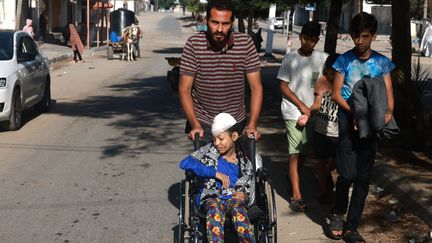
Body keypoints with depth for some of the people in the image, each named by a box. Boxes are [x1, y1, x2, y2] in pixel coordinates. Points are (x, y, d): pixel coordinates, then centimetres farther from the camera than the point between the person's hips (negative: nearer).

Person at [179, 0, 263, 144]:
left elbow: (256, 87, -8)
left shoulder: (245, 43, -10)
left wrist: (252, 125, -17)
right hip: (202, 123, -1)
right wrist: (195, 125, -19)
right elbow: (185, 88, -9)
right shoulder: (194, 44, -12)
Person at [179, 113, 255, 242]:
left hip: (235, 198, 0)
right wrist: (215, 173, -11)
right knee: (215, 209, -37)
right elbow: (185, 163, -7)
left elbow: (251, 188, 16)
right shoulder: (210, 151, 6)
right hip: (212, 197, 0)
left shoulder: (244, 159, 8)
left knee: (237, 207, -36)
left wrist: (245, 196, -10)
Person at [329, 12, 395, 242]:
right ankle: (338, 213, 16)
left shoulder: (382, 62, 6)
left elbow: (388, 94, 5)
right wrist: (354, 113, -17)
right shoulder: (344, 60, 0)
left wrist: (388, 112, -16)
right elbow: (336, 94, -1)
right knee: (347, 174, -12)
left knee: (363, 178, 3)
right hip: (348, 121, -2)